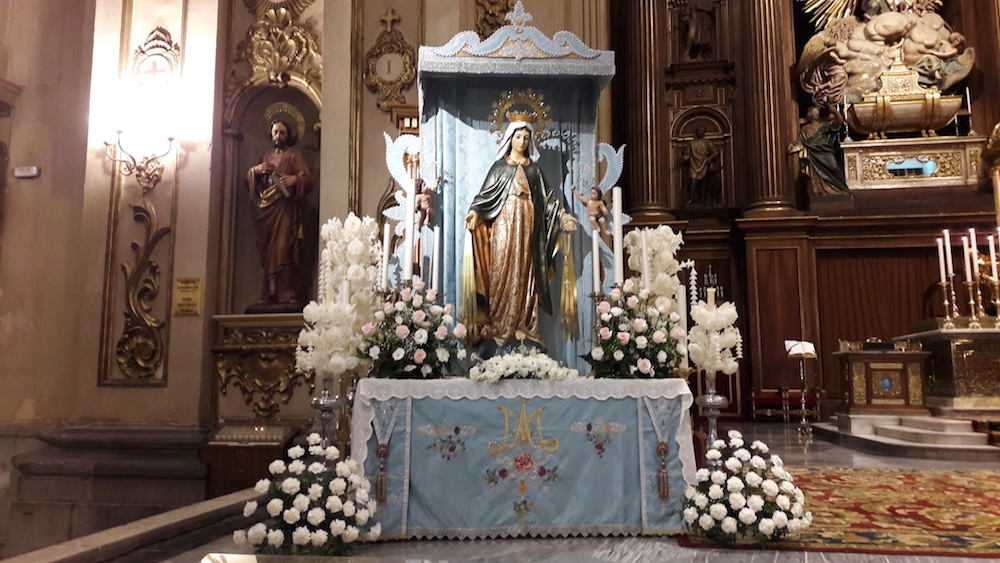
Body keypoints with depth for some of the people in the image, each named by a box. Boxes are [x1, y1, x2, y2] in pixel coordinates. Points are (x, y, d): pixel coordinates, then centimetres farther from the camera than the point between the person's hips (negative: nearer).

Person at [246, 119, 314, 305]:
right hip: (265, 208, 5)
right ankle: (270, 294, 3)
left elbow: (308, 179, -5)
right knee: (267, 250, 0)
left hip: (285, 208, -5)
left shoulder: (294, 155, 6)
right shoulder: (267, 156, 21)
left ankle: (288, 294, -16)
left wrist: (294, 179, -24)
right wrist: (255, 170, 1)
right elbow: (249, 179, 22)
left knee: (283, 248, -15)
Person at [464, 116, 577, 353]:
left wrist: (562, 216, 2)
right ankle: (499, 328, -4)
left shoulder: (534, 168, 15)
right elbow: (486, 194, 1)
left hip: (527, 224, 2)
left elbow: (547, 197, 13)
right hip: (505, 222, -2)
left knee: (524, 273, 0)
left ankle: (522, 326, 3)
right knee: (503, 271, -6)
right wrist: (474, 211, -15)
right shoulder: (500, 166, 8)